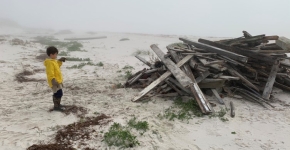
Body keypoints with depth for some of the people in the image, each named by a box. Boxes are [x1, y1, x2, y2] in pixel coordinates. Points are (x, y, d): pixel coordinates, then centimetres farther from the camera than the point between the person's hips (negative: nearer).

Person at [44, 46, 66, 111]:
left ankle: (57, 104, 35)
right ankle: (56, 106, -5)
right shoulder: (50, 63, -19)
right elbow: (50, 72, -27)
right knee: (58, 93, -12)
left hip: (58, 81, 11)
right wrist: (53, 80, -35)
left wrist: (60, 61, 26)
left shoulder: (53, 61, 14)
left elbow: (57, 66, 34)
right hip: (55, 82, -11)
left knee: (57, 93, 21)